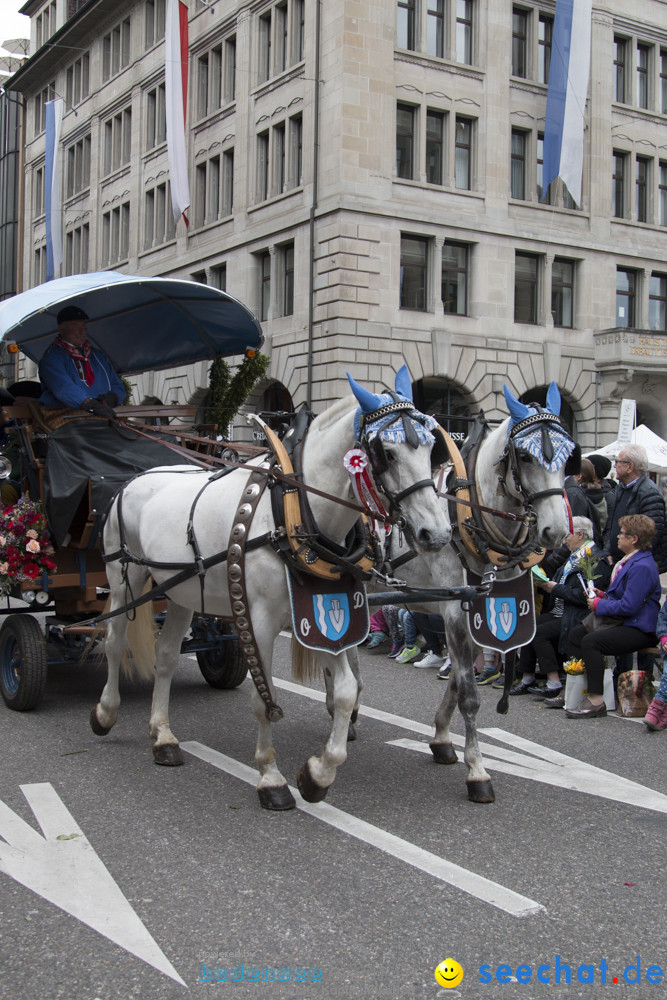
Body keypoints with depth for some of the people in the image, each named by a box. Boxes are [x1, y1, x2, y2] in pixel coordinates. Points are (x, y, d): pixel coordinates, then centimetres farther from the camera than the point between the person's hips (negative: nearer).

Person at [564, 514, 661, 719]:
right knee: (576, 634, 8)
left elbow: (629, 606, -25)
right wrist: (603, 595, 9)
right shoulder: (630, 561, 15)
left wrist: (599, 605, -13)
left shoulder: (642, 567, -21)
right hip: (624, 623, 12)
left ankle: (596, 701, -26)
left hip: (639, 630, -12)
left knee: (591, 641, -28)